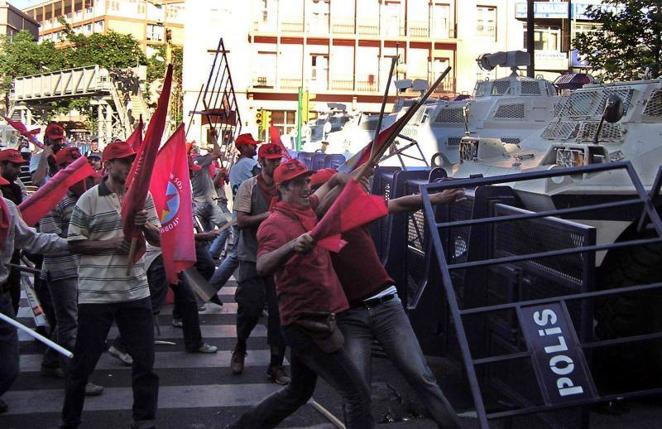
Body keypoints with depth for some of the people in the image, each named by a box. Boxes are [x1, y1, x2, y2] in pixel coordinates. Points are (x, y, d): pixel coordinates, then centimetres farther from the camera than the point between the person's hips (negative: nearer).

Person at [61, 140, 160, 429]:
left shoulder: (143, 196, 5)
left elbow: (158, 240, 8)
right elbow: (74, 243, -4)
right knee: (84, 361, 8)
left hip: (135, 291, 3)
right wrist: (111, 244, -16)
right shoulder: (89, 199, -5)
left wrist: (145, 225, -14)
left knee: (145, 359, 8)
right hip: (96, 294, -3)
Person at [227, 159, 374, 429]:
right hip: (306, 323, -9)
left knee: (298, 393, 23)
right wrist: (292, 246, -49)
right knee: (358, 395, -8)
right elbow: (262, 267, -34)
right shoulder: (274, 224, -16)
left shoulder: (306, 209, 9)